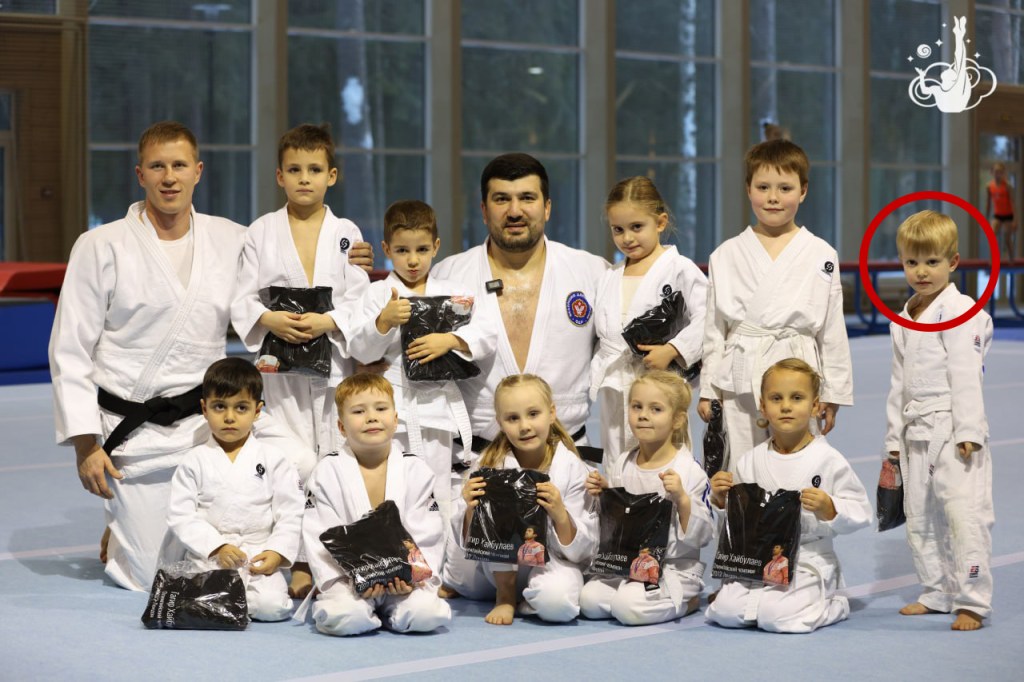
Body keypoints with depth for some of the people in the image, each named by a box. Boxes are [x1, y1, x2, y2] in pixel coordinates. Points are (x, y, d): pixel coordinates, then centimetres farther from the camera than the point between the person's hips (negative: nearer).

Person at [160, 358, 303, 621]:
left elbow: (290, 513, 3)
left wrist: (277, 552, -11)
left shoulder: (273, 459, 6)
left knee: (272, 605, -24)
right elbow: (181, 515, 0)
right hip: (207, 557, 0)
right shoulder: (195, 461, 6)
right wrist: (216, 547, -11)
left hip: (259, 556, 1)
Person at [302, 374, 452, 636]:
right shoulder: (327, 472, -1)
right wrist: (347, 579, -19)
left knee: (427, 615, -26)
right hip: (347, 578, -2)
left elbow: (428, 535, 0)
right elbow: (319, 538, -6)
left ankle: (386, 610, 6)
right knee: (344, 619, -32)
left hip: (404, 580, 2)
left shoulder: (416, 471, 3)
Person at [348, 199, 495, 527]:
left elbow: (487, 338, 2)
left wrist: (449, 340, -14)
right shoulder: (378, 294, 4)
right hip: (392, 410, -1)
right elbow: (361, 351, -2)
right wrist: (384, 321, -18)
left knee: (438, 498, 3)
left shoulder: (453, 293, 9)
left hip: (438, 405, 1)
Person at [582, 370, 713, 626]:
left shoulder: (689, 471, -10)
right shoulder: (622, 468, 6)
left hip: (674, 566, -6)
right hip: (626, 561, 6)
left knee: (629, 607, -28)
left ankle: (684, 602, 3)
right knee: (590, 600, -16)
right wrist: (601, 496, -2)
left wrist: (682, 499, -26)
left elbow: (700, 537, -12)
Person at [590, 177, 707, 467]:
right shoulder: (609, 277, 16)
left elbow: (706, 319, -13)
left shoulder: (680, 269, -3)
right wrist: (596, 376, 10)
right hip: (613, 395, 6)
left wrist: (671, 350, -21)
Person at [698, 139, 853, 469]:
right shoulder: (726, 256, 7)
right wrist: (707, 390, 8)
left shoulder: (822, 255, 3)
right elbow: (714, 327, 10)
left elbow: (833, 330, 5)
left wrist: (833, 394, 4)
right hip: (740, 381, 1)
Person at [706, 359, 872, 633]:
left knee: (776, 617, -25)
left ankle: (831, 606, 7)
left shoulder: (828, 459, -5)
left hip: (809, 561, -3)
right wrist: (722, 499, -5)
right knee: (726, 611, -17)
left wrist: (828, 509, -22)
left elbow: (861, 511, -5)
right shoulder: (751, 461, 6)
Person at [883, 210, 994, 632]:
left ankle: (971, 602, -5)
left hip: (954, 431, -8)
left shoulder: (961, 311, -10)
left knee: (965, 514, -12)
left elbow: (965, 376, -15)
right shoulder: (903, 320, 13)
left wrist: (968, 431, -20)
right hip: (916, 434, 8)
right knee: (919, 517, 13)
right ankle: (936, 594, 26)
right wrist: (894, 437, 17)